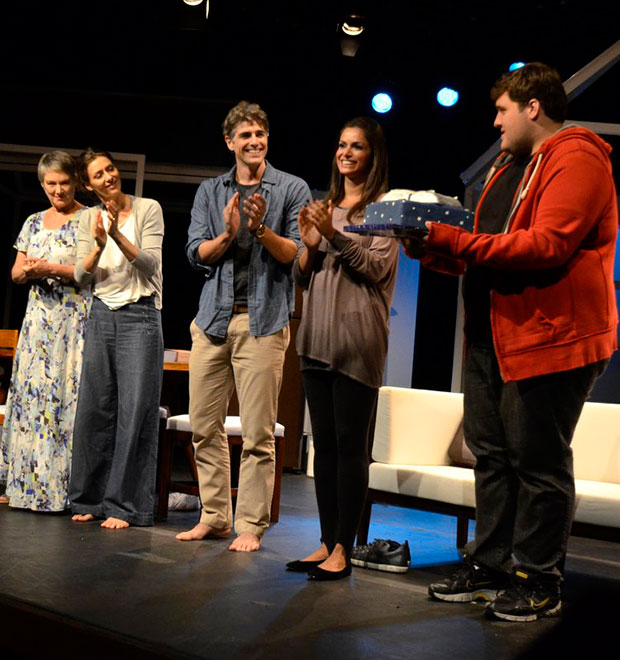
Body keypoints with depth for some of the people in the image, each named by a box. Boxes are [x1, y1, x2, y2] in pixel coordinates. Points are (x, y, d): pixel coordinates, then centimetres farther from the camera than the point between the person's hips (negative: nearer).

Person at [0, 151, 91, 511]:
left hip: (75, 322, -6)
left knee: (67, 396, -8)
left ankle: (63, 487, -4)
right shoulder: (34, 222, 16)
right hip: (39, 320, 6)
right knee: (30, 395, 4)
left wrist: (53, 269, -17)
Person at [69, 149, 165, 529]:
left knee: (135, 411, -5)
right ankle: (91, 499, 15)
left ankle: (126, 506, -1)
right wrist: (98, 245, -14)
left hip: (140, 316, -4)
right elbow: (82, 277, 4)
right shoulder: (90, 218, 10)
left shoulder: (148, 210, -1)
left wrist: (118, 236, -23)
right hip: (101, 316, 4)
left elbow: (150, 265, -10)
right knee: (94, 409, 4)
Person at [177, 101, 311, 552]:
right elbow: (196, 253, 8)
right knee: (205, 425, 4)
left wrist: (262, 230, -16)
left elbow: (298, 255, 0)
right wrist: (228, 234, -11)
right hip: (213, 318, 4)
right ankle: (213, 517, 15)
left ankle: (250, 525, 1)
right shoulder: (210, 192, 16)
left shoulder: (292, 190, 7)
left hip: (263, 320, -4)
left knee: (258, 433, -6)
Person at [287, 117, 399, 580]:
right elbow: (302, 279, 18)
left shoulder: (383, 207, 2)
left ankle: (343, 550, -6)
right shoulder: (326, 207, 19)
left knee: (351, 446, -8)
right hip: (318, 338, 7)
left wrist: (336, 237, -17)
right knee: (324, 445, 7)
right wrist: (310, 245, -1)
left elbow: (378, 268, -9)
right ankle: (327, 543, 12)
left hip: (358, 341, -7)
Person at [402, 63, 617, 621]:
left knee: (538, 463, -3)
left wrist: (454, 240, -22)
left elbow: (547, 245, -23)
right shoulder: (510, 167, 21)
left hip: (549, 340, -10)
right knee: (491, 455, 13)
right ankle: (490, 565, 24)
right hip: (493, 338, 10)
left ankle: (538, 582, 7)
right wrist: (435, 251, 6)